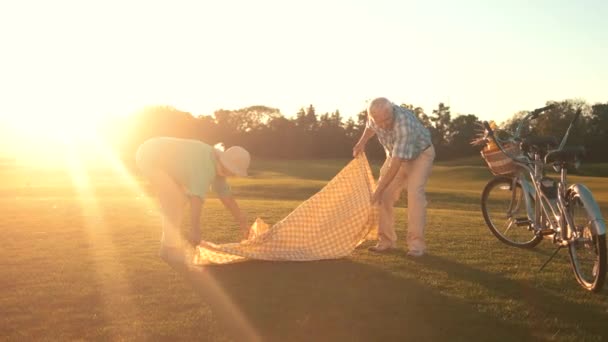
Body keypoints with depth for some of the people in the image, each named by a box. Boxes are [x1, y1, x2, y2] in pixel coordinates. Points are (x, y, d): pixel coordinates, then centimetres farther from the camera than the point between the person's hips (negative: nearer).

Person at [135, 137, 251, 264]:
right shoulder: (205, 166, -28)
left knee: (180, 198, 12)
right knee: (174, 200, -14)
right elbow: (197, 197, -39)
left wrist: (241, 220, 9)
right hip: (149, 157, -10)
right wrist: (195, 230, -43)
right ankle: (170, 249, -6)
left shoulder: (217, 160, 2)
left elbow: (224, 193, 7)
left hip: (154, 155, 10)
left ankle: (171, 241, 21)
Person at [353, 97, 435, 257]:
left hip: (420, 154, -6)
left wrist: (379, 189, -35)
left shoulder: (405, 124, -41)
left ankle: (416, 244, -20)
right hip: (395, 155, 6)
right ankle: (386, 241, 5)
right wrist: (362, 142, -7)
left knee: (415, 192, -24)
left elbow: (396, 164, -38)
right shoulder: (375, 117, -20)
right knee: (385, 195, -5)